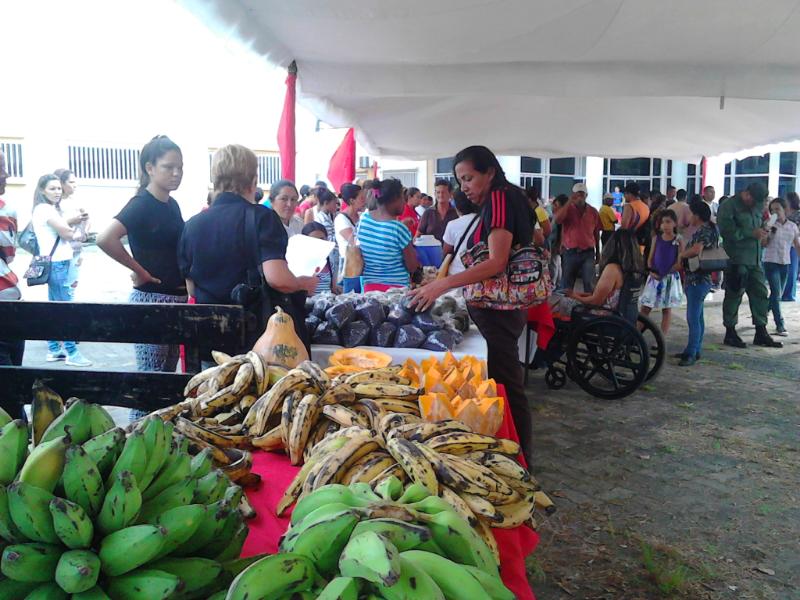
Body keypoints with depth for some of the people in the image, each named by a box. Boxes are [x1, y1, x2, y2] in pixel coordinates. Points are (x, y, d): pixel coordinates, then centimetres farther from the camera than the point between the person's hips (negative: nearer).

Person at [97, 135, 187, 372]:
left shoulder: (172, 204, 11)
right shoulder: (141, 203, -12)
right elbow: (105, 239, -26)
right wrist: (139, 270, -17)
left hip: (176, 298, 8)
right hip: (152, 298, -8)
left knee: (169, 371, 14)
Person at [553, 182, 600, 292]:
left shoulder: (593, 211, 5)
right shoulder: (567, 209, 0)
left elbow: (596, 233, 13)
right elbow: (557, 219, -23)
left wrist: (598, 252, 16)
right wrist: (569, 202, -19)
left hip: (588, 253, 1)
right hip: (569, 253, -1)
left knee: (589, 284, -2)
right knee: (566, 285, 8)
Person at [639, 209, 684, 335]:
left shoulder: (678, 240, -5)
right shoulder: (656, 238, 4)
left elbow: (680, 262, -6)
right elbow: (650, 258, 6)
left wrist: (667, 272, -13)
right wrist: (651, 271, -9)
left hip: (670, 277, -2)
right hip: (655, 276, 2)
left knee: (666, 308, 7)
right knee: (645, 306, 0)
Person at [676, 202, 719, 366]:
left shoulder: (704, 231, -15)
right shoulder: (702, 230, 17)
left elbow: (696, 250, -29)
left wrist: (682, 254, -13)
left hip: (698, 280, -11)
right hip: (696, 279, 11)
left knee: (693, 318, -9)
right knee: (697, 317, 15)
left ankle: (691, 354, -7)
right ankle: (694, 350, 24)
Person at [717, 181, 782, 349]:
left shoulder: (758, 206, 14)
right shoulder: (730, 206, -9)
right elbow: (726, 230, -20)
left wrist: (762, 231, 7)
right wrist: (752, 233, -20)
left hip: (755, 259, 8)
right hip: (737, 260, -7)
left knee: (760, 294, 9)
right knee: (734, 295, 0)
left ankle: (761, 333, 18)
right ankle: (730, 333, 10)